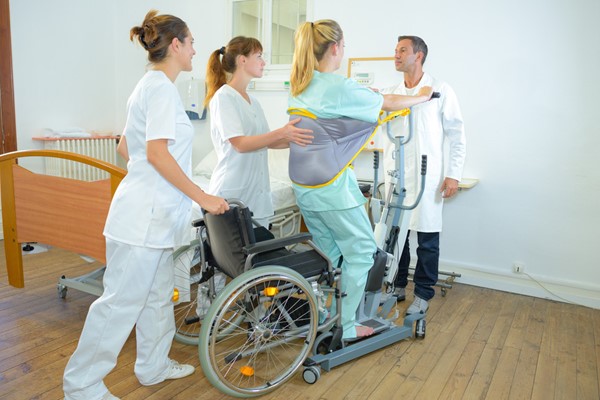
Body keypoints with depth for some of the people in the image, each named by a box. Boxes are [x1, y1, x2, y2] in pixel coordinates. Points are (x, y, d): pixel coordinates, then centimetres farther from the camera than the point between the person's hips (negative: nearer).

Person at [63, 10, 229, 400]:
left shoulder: (151, 85, 17)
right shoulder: (162, 87, -13)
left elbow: (126, 147, 21)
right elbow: (158, 153, -22)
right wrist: (202, 197, -19)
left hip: (153, 213, 10)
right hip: (146, 215, -10)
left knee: (158, 294, 18)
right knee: (121, 301, 0)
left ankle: (153, 366, 33)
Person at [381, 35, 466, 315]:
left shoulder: (441, 91, -1)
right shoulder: (390, 92, 13)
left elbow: (457, 135, -1)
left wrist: (454, 174, -7)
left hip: (426, 177, -4)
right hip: (394, 176, 4)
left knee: (427, 237, 3)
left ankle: (423, 294, 17)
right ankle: (397, 286, 27)